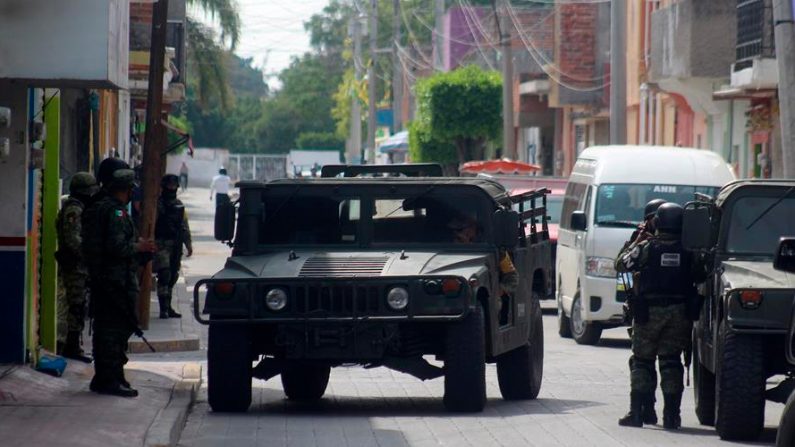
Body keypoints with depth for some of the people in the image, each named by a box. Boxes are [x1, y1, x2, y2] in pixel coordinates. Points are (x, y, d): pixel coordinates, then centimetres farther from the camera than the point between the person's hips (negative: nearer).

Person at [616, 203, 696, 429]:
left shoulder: (647, 247, -6)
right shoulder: (688, 250, -1)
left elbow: (622, 264, 4)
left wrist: (636, 242, 15)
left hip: (649, 312, -2)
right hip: (679, 312, 2)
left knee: (642, 361, 7)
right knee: (671, 362, 8)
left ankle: (636, 412, 0)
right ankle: (671, 415, 3)